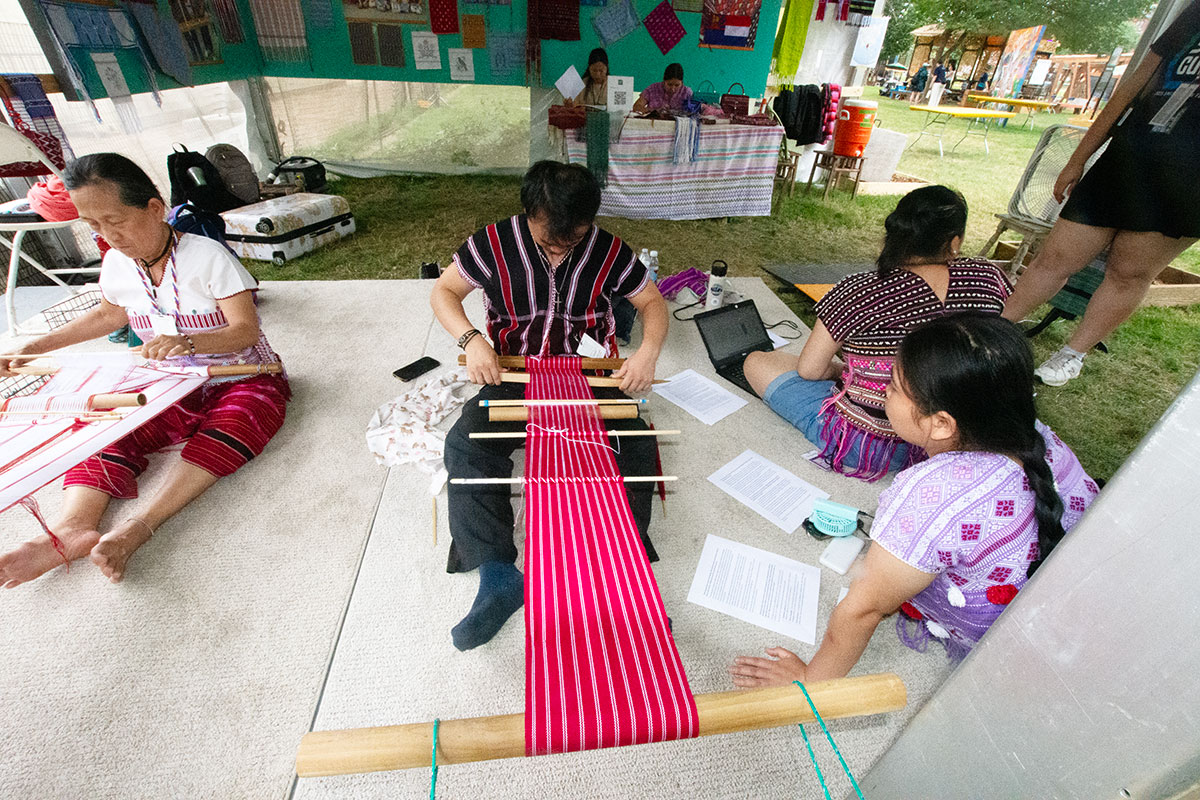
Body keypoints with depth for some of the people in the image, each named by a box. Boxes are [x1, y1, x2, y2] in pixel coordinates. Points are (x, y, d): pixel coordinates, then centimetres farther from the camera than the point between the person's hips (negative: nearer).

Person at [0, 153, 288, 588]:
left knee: (222, 437, -35)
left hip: (242, 379, -6)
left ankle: (139, 526, -42)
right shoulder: (116, 263, 6)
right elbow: (107, 315, 27)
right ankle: (72, 527, -32)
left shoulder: (208, 255, -14)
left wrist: (187, 342, -39)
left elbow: (246, 330, -21)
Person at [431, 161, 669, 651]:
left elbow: (653, 302, 5)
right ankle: (498, 577, -17)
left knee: (637, 445, -24)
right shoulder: (495, 243, -5)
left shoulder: (608, 252, -3)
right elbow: (443, 291, 2)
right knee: (465, 444, -25)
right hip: (512, 377, 0)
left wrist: (648, 350, -17)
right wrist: (471, 339, -19)